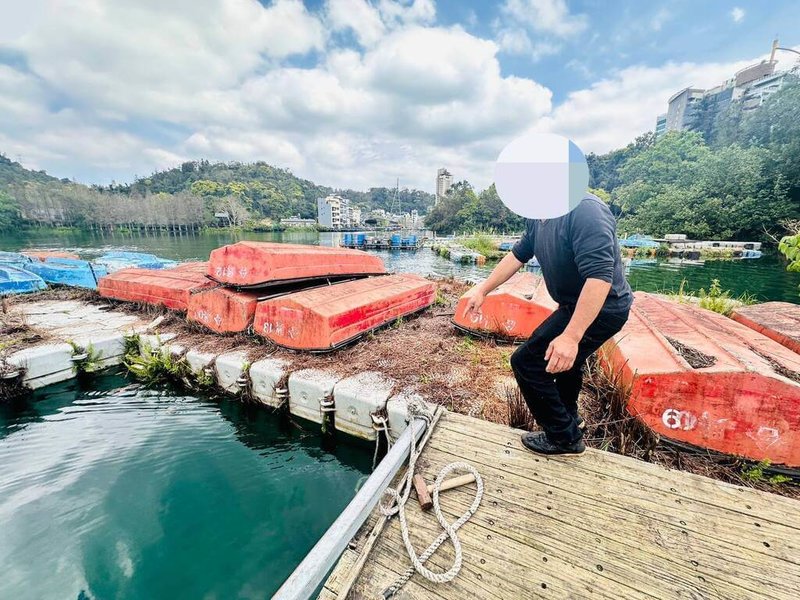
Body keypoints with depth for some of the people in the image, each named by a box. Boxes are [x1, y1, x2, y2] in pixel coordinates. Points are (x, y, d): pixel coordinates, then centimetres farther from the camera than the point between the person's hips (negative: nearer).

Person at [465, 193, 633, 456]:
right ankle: (570, 419, 54)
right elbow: (517, 256, 9)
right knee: (566, 360, 29)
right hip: (576, 304, 10)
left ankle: (564, 437, 11)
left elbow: (600, 276, -35)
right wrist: (483, 290, 8)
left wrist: (571, 337, -39)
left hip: (599, 309, -10)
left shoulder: (585, 211, -27)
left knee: (527, 362, -8)